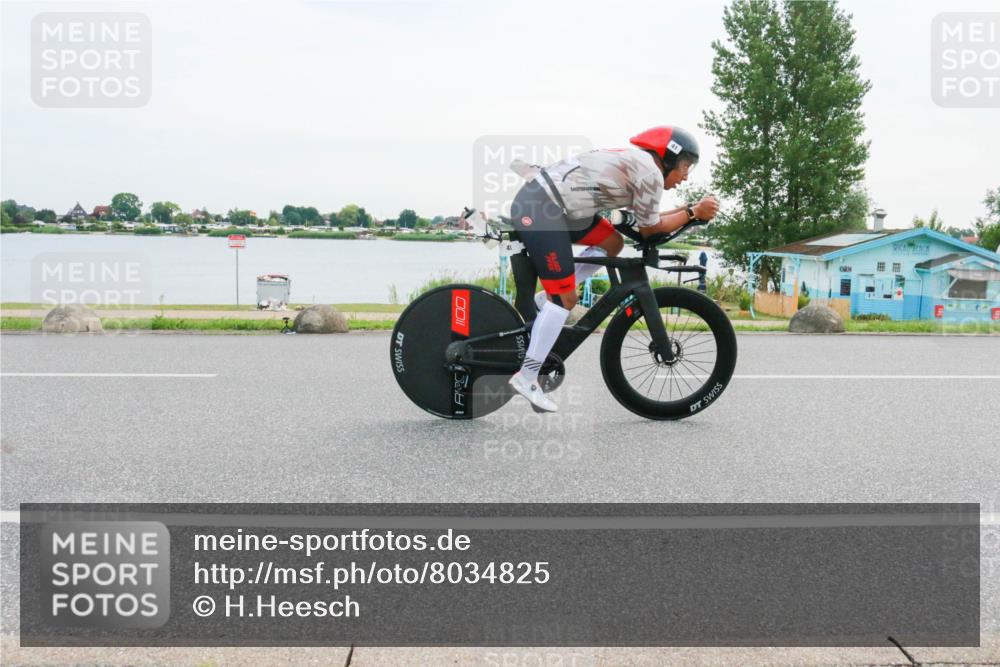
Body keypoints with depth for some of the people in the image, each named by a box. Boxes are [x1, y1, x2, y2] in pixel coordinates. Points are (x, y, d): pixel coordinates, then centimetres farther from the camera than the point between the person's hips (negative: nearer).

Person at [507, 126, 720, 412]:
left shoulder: (633, 162, 23)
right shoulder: (650, 171, -5)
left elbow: (645, 219, 25)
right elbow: (649, 229, 2)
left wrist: (688, 211, 20)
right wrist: (694, 213, 9)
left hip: (540, 200, 10)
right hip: (540, 209, -10)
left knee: (612, 243, 17)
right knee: (566, 299, -6)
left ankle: (547, 302, 13)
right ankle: (526, 378, -2)